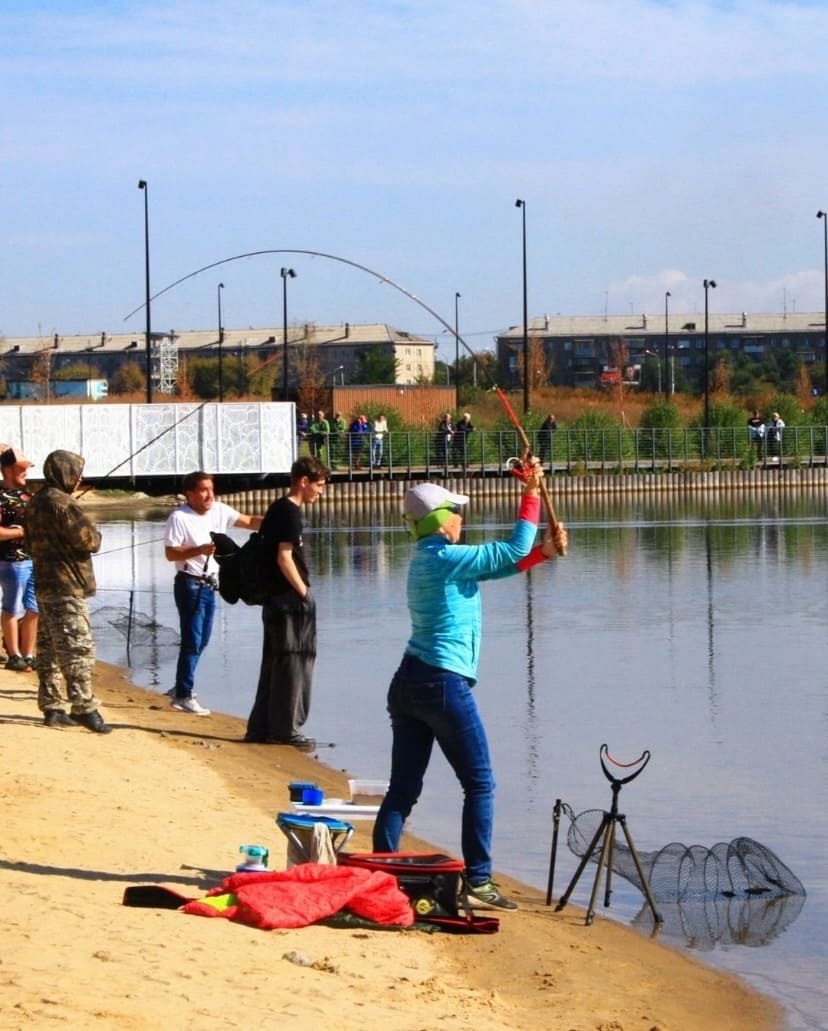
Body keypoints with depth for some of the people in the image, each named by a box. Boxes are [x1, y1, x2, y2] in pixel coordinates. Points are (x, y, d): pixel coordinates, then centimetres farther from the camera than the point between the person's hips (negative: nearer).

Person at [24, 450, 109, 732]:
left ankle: (52, 707, 14)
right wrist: (93, 534, 3)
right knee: (77, 648, -9)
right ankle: (84, 707, -12)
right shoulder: (62, 503, -16)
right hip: (67, 586, -9)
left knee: (49, 648, 11)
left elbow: (29, 543, 23)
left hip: (43, 584, 9)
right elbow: (89, 540, -17)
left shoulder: (35, 503, 13)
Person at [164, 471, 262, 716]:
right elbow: (170, 553, -19)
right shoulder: (179, 518, -15)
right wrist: (200, 550, -30)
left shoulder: (219, 510, 5)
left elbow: (250, 522, 4)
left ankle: (182, 688, 28)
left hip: (209, 584, 8)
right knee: (192, 641, -6)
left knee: (202, 641, 15)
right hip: (190, 583, -8)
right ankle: (183, 696, 2)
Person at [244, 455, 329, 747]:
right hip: (291, 599, -10)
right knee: (293, 663, -2)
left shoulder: (278, 509, 15)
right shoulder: (290, 512, -14)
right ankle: (286, 729, 2)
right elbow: (284, 558, -21)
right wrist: (304, 592, -13)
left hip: (275, 598, 10)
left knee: (274, 665, 13)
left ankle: (261, 728, 16)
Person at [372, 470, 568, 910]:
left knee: (403, 788, 8)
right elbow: (512, 551, -8)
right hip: (443, 684, -9)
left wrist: (544, 550, 13)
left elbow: (499, 564, 20)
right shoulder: (447, 558, -11)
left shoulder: (428, 559, 15)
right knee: (479, 785, 1)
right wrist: (531, 493, -2)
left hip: (408, 682, 9)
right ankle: (477, 881, 0)